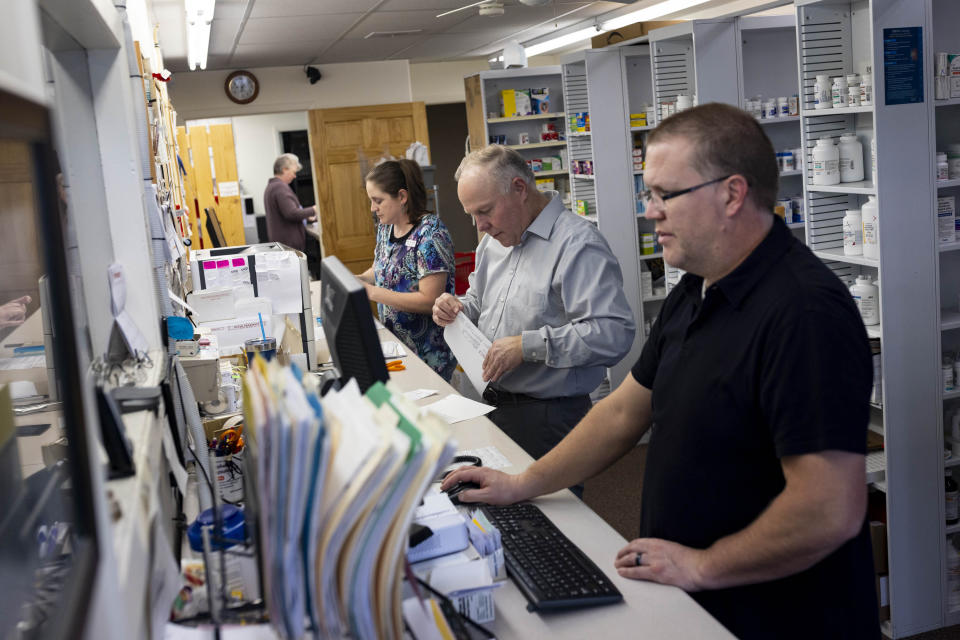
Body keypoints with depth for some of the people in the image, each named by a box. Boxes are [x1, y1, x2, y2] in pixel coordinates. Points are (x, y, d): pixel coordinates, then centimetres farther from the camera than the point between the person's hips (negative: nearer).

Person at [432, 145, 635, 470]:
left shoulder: (578, 244, -18)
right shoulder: (494, 241, 11)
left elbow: (614, 334, -27)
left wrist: (527, 345, -27)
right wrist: (458, 309, 3)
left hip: (549, 417, -8)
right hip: (493, 406, 8)